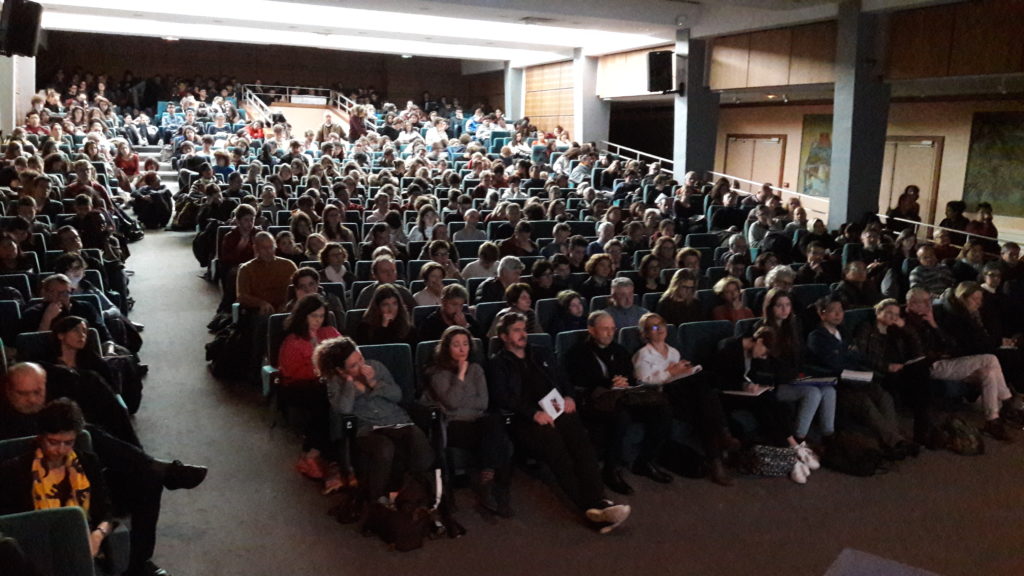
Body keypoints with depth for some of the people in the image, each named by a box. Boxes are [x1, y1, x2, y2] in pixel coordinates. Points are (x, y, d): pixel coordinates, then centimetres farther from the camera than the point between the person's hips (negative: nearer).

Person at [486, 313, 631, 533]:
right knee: (554, 443, -33)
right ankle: (591, 506, -36)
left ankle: (597, 501, -39)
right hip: (526, 420, -4)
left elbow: (563, 379, 29)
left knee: (581, 441, -28)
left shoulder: (541, 354, 27)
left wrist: (568, 396, 5)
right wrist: (534, 413, -13)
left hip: (557, 411, 4)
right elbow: (501, 398, -1)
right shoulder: (497, 364, 12)